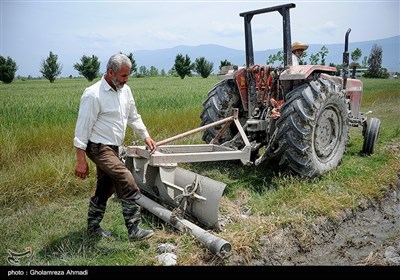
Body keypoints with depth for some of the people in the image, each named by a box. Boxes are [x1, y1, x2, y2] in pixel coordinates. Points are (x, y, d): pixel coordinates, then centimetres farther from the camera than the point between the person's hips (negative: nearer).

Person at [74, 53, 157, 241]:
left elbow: (133, 116, 18)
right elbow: (82, 128, -17)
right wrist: (81, 160, -18)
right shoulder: (93, 95, -18)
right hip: (98, 147, -8)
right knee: (128, 183, -17)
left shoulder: (125, 90, 6)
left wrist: (145, 136, 9)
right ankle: (134, 230, -7)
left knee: (105, 189, 17)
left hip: (112, 147, 9)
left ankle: (93, 227, 35)